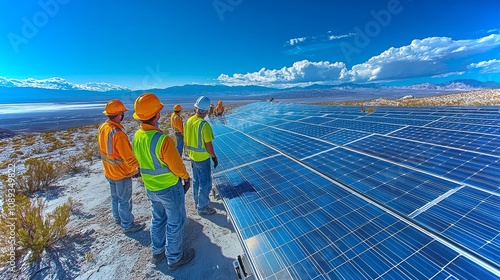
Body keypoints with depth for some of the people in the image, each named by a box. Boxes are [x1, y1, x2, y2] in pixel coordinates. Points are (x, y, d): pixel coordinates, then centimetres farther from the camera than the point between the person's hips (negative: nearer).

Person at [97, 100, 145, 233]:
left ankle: (118, 218, 44)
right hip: (122, 173, -8)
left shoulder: (102, 128, -3)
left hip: (109, 171, 8)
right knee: (124, 200, 8)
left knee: (115, 196, 25)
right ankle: (127, 225, 25)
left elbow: (105, 149, 9)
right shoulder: (118, 134, -31)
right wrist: (139, 166, -13)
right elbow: (129, 157, -27)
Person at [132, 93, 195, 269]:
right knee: (175, 223, 14)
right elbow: (177, 167, -22)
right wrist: (186, 177, -3)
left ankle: (157, 252, 47)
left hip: (150, 188, 8)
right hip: (169, 188, -7)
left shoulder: (137, 137, -6)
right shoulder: (163, 140, -31)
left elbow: (140, 162, 7)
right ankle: (174, 258, 35)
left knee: (158, 219, 27)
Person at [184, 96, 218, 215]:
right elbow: (208, 145, -23)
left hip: (193, 157, 8)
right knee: (205, 183, 8)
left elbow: (186, 141, 8)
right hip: (203, 158, -8)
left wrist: (191, 153, 19)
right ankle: (202, 207, 24)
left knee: (196, 180, 23)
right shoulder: (204, 125, -24)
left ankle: (198, 202, 42)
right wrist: (214, 157, -9)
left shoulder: (188, 121, -1)